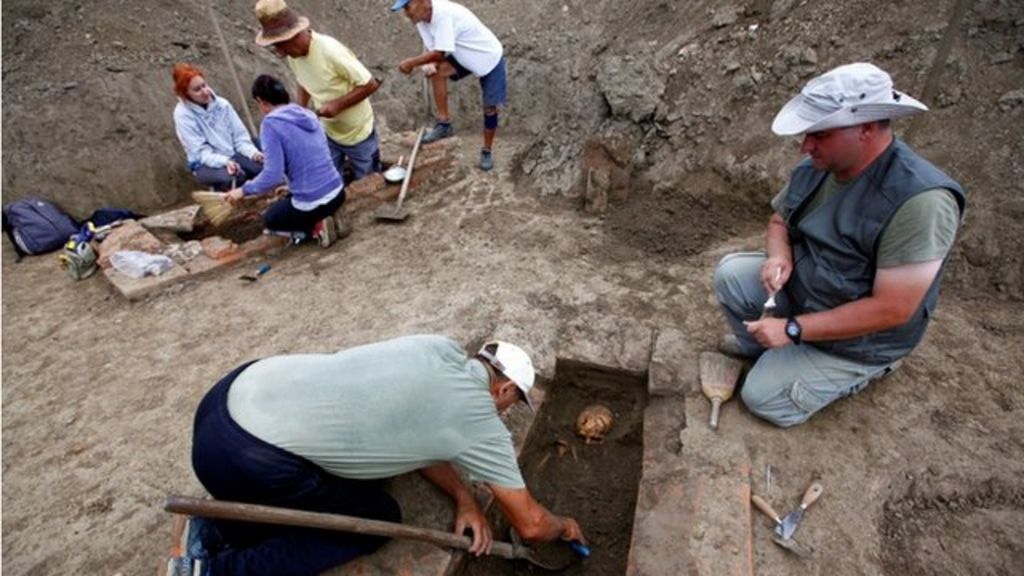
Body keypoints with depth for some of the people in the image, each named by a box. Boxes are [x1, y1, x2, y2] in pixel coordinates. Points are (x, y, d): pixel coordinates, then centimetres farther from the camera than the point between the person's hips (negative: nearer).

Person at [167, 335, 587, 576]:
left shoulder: (441, 349, 12)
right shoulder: (482, 424, -5)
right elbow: (531, 525, 7)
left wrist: (464, 499, 17)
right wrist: (564, 527, 30)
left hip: (240, 391, 8)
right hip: (250, 459, -8)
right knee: (378, 520, 14)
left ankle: (218, 529, 19)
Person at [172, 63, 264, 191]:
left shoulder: (222, 104, 2)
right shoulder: (182, 114, -10)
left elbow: (240, 136, 3)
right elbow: (200, 152, -16)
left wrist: (253, 152, -19)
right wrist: (225, 161, -35)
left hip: (233, 155, 4)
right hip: (205, 164, -4)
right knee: (233, 177, -39)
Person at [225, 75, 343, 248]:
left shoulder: (271, 123, -13)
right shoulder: (308, 115, 9)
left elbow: (273, 175, -18)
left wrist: (244, 190, -2)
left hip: (312, 203, -7)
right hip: (337, 193, 7)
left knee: (270, 219, 27)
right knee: (287, 201, 37)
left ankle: (315, 228, 3)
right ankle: (319, 221, 11)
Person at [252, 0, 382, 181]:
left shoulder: (330, 51, -28)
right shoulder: (292, 55, -7)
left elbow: (371, 84, -25)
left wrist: (337, 104, -29)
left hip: (358, 134, -6)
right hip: (329, 135, 6)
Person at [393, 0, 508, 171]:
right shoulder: (422, 19, -7)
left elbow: (439, 54, -34)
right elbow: (431, 50, -4)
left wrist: (411, 62, -25)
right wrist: (428, 64, -25)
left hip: (490, 57, -6)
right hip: (466, 57, 7)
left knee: (490, 108, -2)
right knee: (436, 70, -18)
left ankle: (487, 151, 17)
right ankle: (444, 123, -8)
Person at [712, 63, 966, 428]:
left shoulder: (919, 200, -31)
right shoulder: (817, 166, -10)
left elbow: (892, 310, -30)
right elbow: (780, 221, 7)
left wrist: (792, 329, -28)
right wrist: (779, 257, -17)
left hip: (858, 338, -6)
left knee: (763, 400, -8)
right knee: (730, 274, -13)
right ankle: (761, 348, 12)